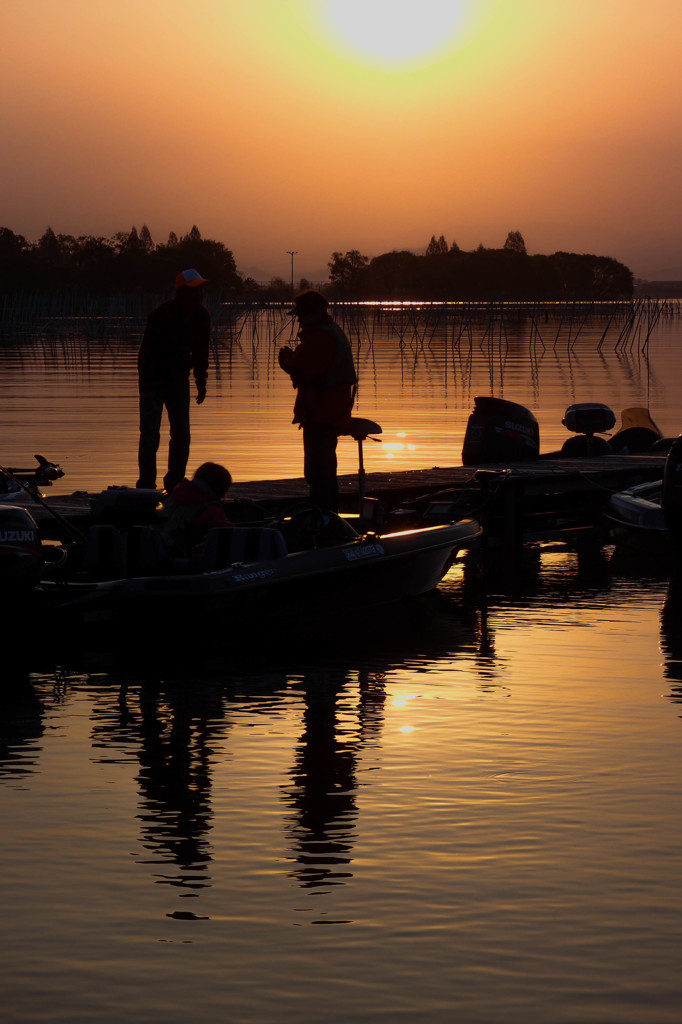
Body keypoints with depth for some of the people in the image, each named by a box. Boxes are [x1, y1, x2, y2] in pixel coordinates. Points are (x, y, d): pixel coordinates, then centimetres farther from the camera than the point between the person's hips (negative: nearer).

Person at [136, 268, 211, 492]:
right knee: (150, 435, -6)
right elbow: (147, 353, -21)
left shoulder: (202, 317, -3)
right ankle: (146, 486, -2)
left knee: (182, 435, 1)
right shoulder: (162, 315, -21)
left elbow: (200, 352, 11)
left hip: (179, 381, 5)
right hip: (154, 380, -5)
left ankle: (174, 482, 11)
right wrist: (147, 389, -24)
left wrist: (201, 383, 8)